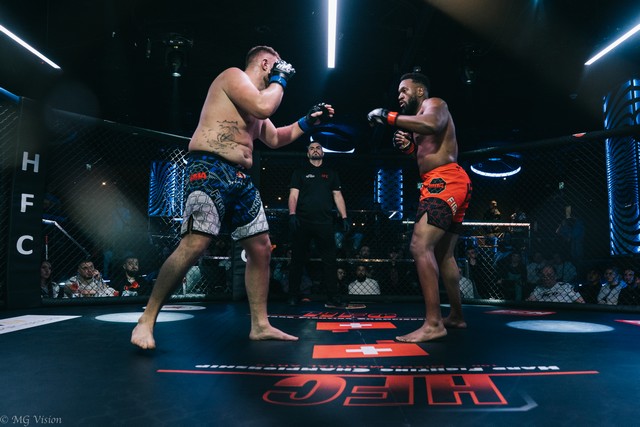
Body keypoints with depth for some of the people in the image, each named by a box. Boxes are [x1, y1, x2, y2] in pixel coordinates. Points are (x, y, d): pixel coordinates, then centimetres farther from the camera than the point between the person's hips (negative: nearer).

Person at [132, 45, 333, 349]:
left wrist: (307, 122, 29)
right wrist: (280, 80, 0)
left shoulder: (255, 98, 27)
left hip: (240, 178, 10)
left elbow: (274, 139, 35)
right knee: (195, 244, -22)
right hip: (210, 170, -10)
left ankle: (260, 325, 13)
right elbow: (264, 107, -18)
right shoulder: (233, 76, -1)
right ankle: (146, 320, -8)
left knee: (261, 248, 5)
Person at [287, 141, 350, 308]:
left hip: (325, 223, 1)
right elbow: (293, 194, 3)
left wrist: (344, 217, 4)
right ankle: (293, 297, 13)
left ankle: (333, 298, 3)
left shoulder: (331, 173, 17)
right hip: (302, 222, -1)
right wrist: (292, 214, -12)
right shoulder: (300, 172, 11)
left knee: (329, 261, -1)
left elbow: (337, 196, 14)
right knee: (298, 260, 3)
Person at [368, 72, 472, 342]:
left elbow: (431, 125, -25)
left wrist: (388, 116, -21)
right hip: (439, 184, 11)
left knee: (420, 246, -23)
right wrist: (408, 146, 9)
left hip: (445, 182, -11)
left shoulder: (434, 104, -1)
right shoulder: (421, 116, 27)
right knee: (443, 254, 16)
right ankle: (456, 316, 28)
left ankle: (433, 324, -26)